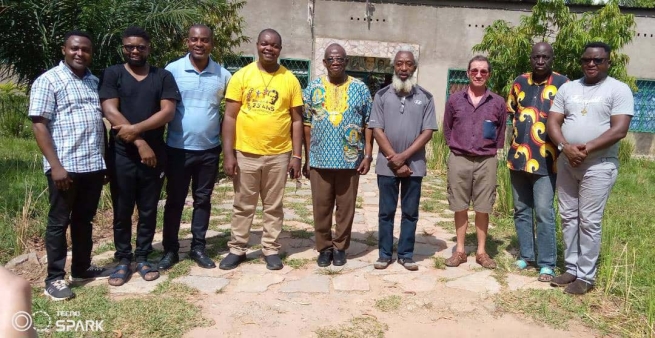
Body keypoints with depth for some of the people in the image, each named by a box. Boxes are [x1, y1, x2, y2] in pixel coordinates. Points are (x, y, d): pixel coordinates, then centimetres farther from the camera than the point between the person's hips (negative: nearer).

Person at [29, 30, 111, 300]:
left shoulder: (95, 81, 14)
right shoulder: (48, 81, -4)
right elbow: (39, 125, -9)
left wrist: (105, 162, 14)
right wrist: (55, 165, -17)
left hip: (94, 165, 6)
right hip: (65, 166, -6)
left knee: (84, 219, 16)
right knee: (59, 222, 4)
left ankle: (82, 268, 29)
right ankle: (54, 279, 14)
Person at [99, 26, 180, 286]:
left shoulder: (163, 76, 5)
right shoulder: (112, 74, 2)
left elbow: (168, 112, -7)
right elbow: (110, 111, -9)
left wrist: (136, 129, -18)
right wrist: (140, 142, -16)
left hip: (154, 154, 1)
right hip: (121, 155, -1)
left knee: (148, 210, 10)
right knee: (122, 211, 8)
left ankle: (143, 258, 24)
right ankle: (123, 259, 23)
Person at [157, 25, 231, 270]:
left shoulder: (223, 75, 1)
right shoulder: (172, 70, -6)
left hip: (209, 150, 2)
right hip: (178, 149, -2)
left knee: (203, 200, 11)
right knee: (174, 201, 8)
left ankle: (198, 248, 24)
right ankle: (170, 250, 21)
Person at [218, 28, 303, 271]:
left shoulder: (290, 79, 2)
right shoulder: (241, 76, -2)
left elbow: (296, 120, 4)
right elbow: (230, 117, -3)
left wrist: (296, 155, -1)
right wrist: (228, 154, -9)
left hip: (278, 154, 1)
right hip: (246, 153, 0)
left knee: (273, 206, 12)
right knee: (243, 206, 12)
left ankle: (271, 249, 25)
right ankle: (237, 249, 25)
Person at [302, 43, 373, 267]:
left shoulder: (360, 89, 4)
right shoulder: (313, 88, 5)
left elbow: (368, 124, 4)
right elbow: (307, 125, 4)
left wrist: (368, 155, -3)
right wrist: (306, 158, 1)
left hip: (350, 159, 0)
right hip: (320, 159, 1)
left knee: (346, 207, 8)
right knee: (321, 207, 7)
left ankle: (340, 247, 23)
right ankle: (324, 247, 22)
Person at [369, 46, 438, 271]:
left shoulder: (425, 97, 3)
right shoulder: (382, 95, 3)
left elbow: (428, 132, -3)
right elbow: (376, 129, -3)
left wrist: (404, 156, -12)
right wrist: (393, 159, -10)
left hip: (414, 165, 0)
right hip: (387, 165, 0)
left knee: (410, 212, 7)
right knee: (386, 211, 7)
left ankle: (406, 254, 18)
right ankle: (385, 254, 17)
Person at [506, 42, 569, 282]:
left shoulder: (562, 83, -2)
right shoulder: (519, 83, 10)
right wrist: (519, 133, 8)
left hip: (545, 159, -4)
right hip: (518, 156, 5)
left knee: (544, 212, -7)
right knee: (521, 210, 12)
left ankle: (547, 263, 4)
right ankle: (526, 255, 24)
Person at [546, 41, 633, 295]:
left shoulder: (618, 90, -4)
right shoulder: (568, 88, 10)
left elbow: (619, 130, -14)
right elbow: (552, 122, 3)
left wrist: (587, 148, -21)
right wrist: (566, 147, -15)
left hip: (598, 165, -5)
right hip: (566, 163, 5)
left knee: (589, 222, -3)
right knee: (568, 218, 9)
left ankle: (586, 276, 7)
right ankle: (571, 269, 20)